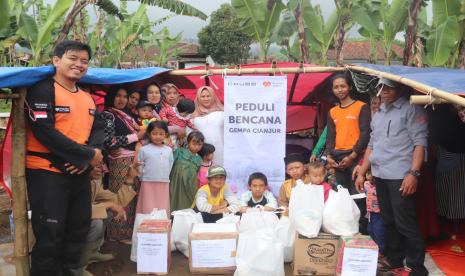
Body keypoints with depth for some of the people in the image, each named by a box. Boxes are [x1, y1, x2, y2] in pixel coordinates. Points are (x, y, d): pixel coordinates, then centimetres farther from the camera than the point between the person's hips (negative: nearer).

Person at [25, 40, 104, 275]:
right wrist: (88, 155, -17)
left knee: (80, 227, 14)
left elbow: (98, 129, 10)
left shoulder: (88, 97, 13)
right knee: (49, 234, -1)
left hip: (80, 172, 7)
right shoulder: (42, 90, -9)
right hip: (47, 171, -7)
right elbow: (44, 132, -19)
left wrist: (90, 154, -12)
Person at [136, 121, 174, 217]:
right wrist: (143, 177, 1)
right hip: (148, 183, -3)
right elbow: (139, 166, 1)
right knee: (148, 210, -1)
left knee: (163, 210, 6)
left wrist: (166, 177, 13)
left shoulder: (168, 150, 8)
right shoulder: (144, 149, -1)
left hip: (164, 184, 3)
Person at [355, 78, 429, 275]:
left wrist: (413, 173, -20)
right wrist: (362, 173, 16)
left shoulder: (411, 110, -3)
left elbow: (420, 142, -10)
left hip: (400, 176, -7)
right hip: (380, 176, 7)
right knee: (389, 221, 15)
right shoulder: (378, 114, 18)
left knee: (405, 224, -4)